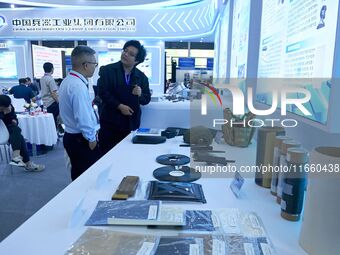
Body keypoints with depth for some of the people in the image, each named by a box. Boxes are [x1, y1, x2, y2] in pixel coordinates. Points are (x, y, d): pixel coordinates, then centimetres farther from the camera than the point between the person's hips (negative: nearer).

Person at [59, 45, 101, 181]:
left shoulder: (67, 81, 9)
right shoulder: (78, 86, -23)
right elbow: (83, 117, -25)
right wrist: (91, 138, -14)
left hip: (71, 136, 10)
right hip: (81, 140, -10)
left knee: (78, 176, 20)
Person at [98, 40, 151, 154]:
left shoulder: (142, 77, 7)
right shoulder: (107, 70, 0)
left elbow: (147, 99, 10)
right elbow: (102, 92, -7)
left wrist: (140, 94, -12)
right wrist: (120, 106, -15)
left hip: (132, 122, 2)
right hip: (111, 121, -2)